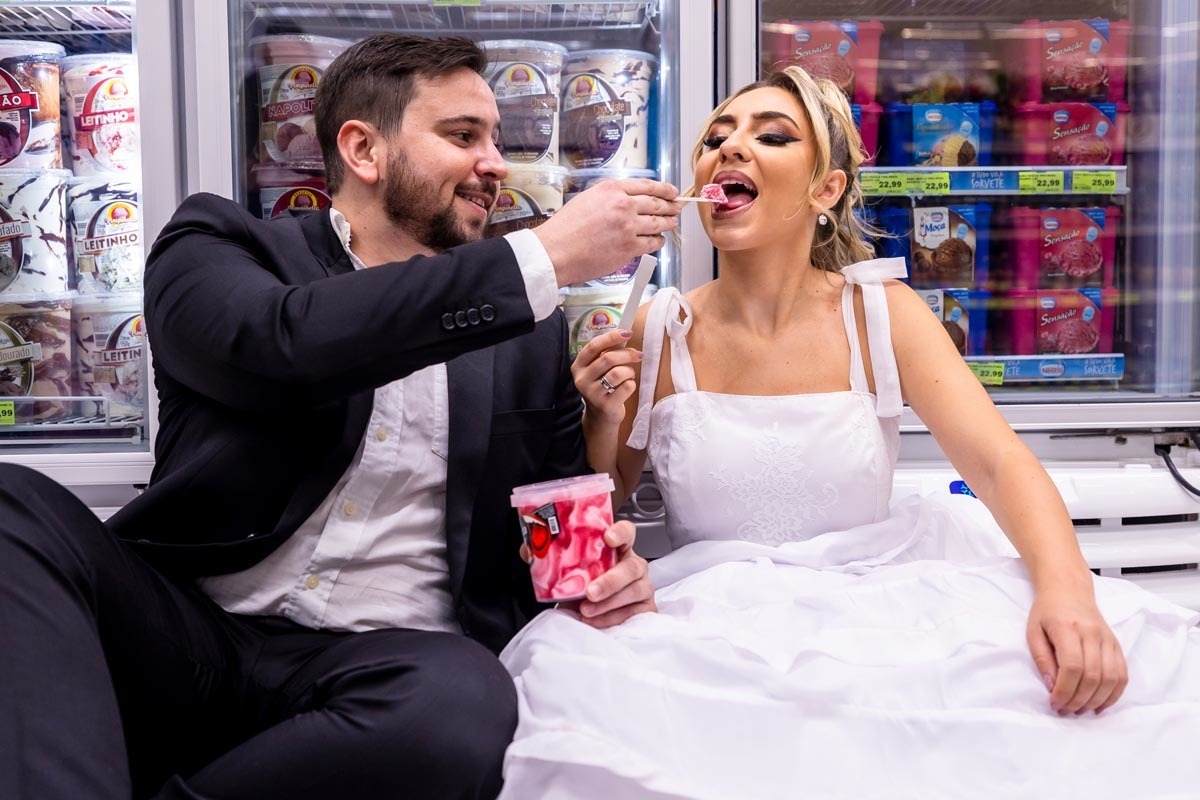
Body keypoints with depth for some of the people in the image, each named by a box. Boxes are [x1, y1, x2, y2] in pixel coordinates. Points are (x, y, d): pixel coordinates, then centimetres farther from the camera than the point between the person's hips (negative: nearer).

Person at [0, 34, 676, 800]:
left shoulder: (529, 334, 15)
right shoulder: (222, 246, 6)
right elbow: (289, 341, -17)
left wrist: (602, 564, -5)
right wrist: (543, 257, -18)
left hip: (386, 659, 2)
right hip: (186, 628, -1)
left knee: (466, 701, -34)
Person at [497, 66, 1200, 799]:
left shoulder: (880, 313, -1)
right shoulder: (661, 333, -1)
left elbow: (1001, 464, -12)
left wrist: (1067, 590, -31)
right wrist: (602, 415, -11)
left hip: (877, 607, 1)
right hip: (714, 624, 0)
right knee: (589, 687, -33)